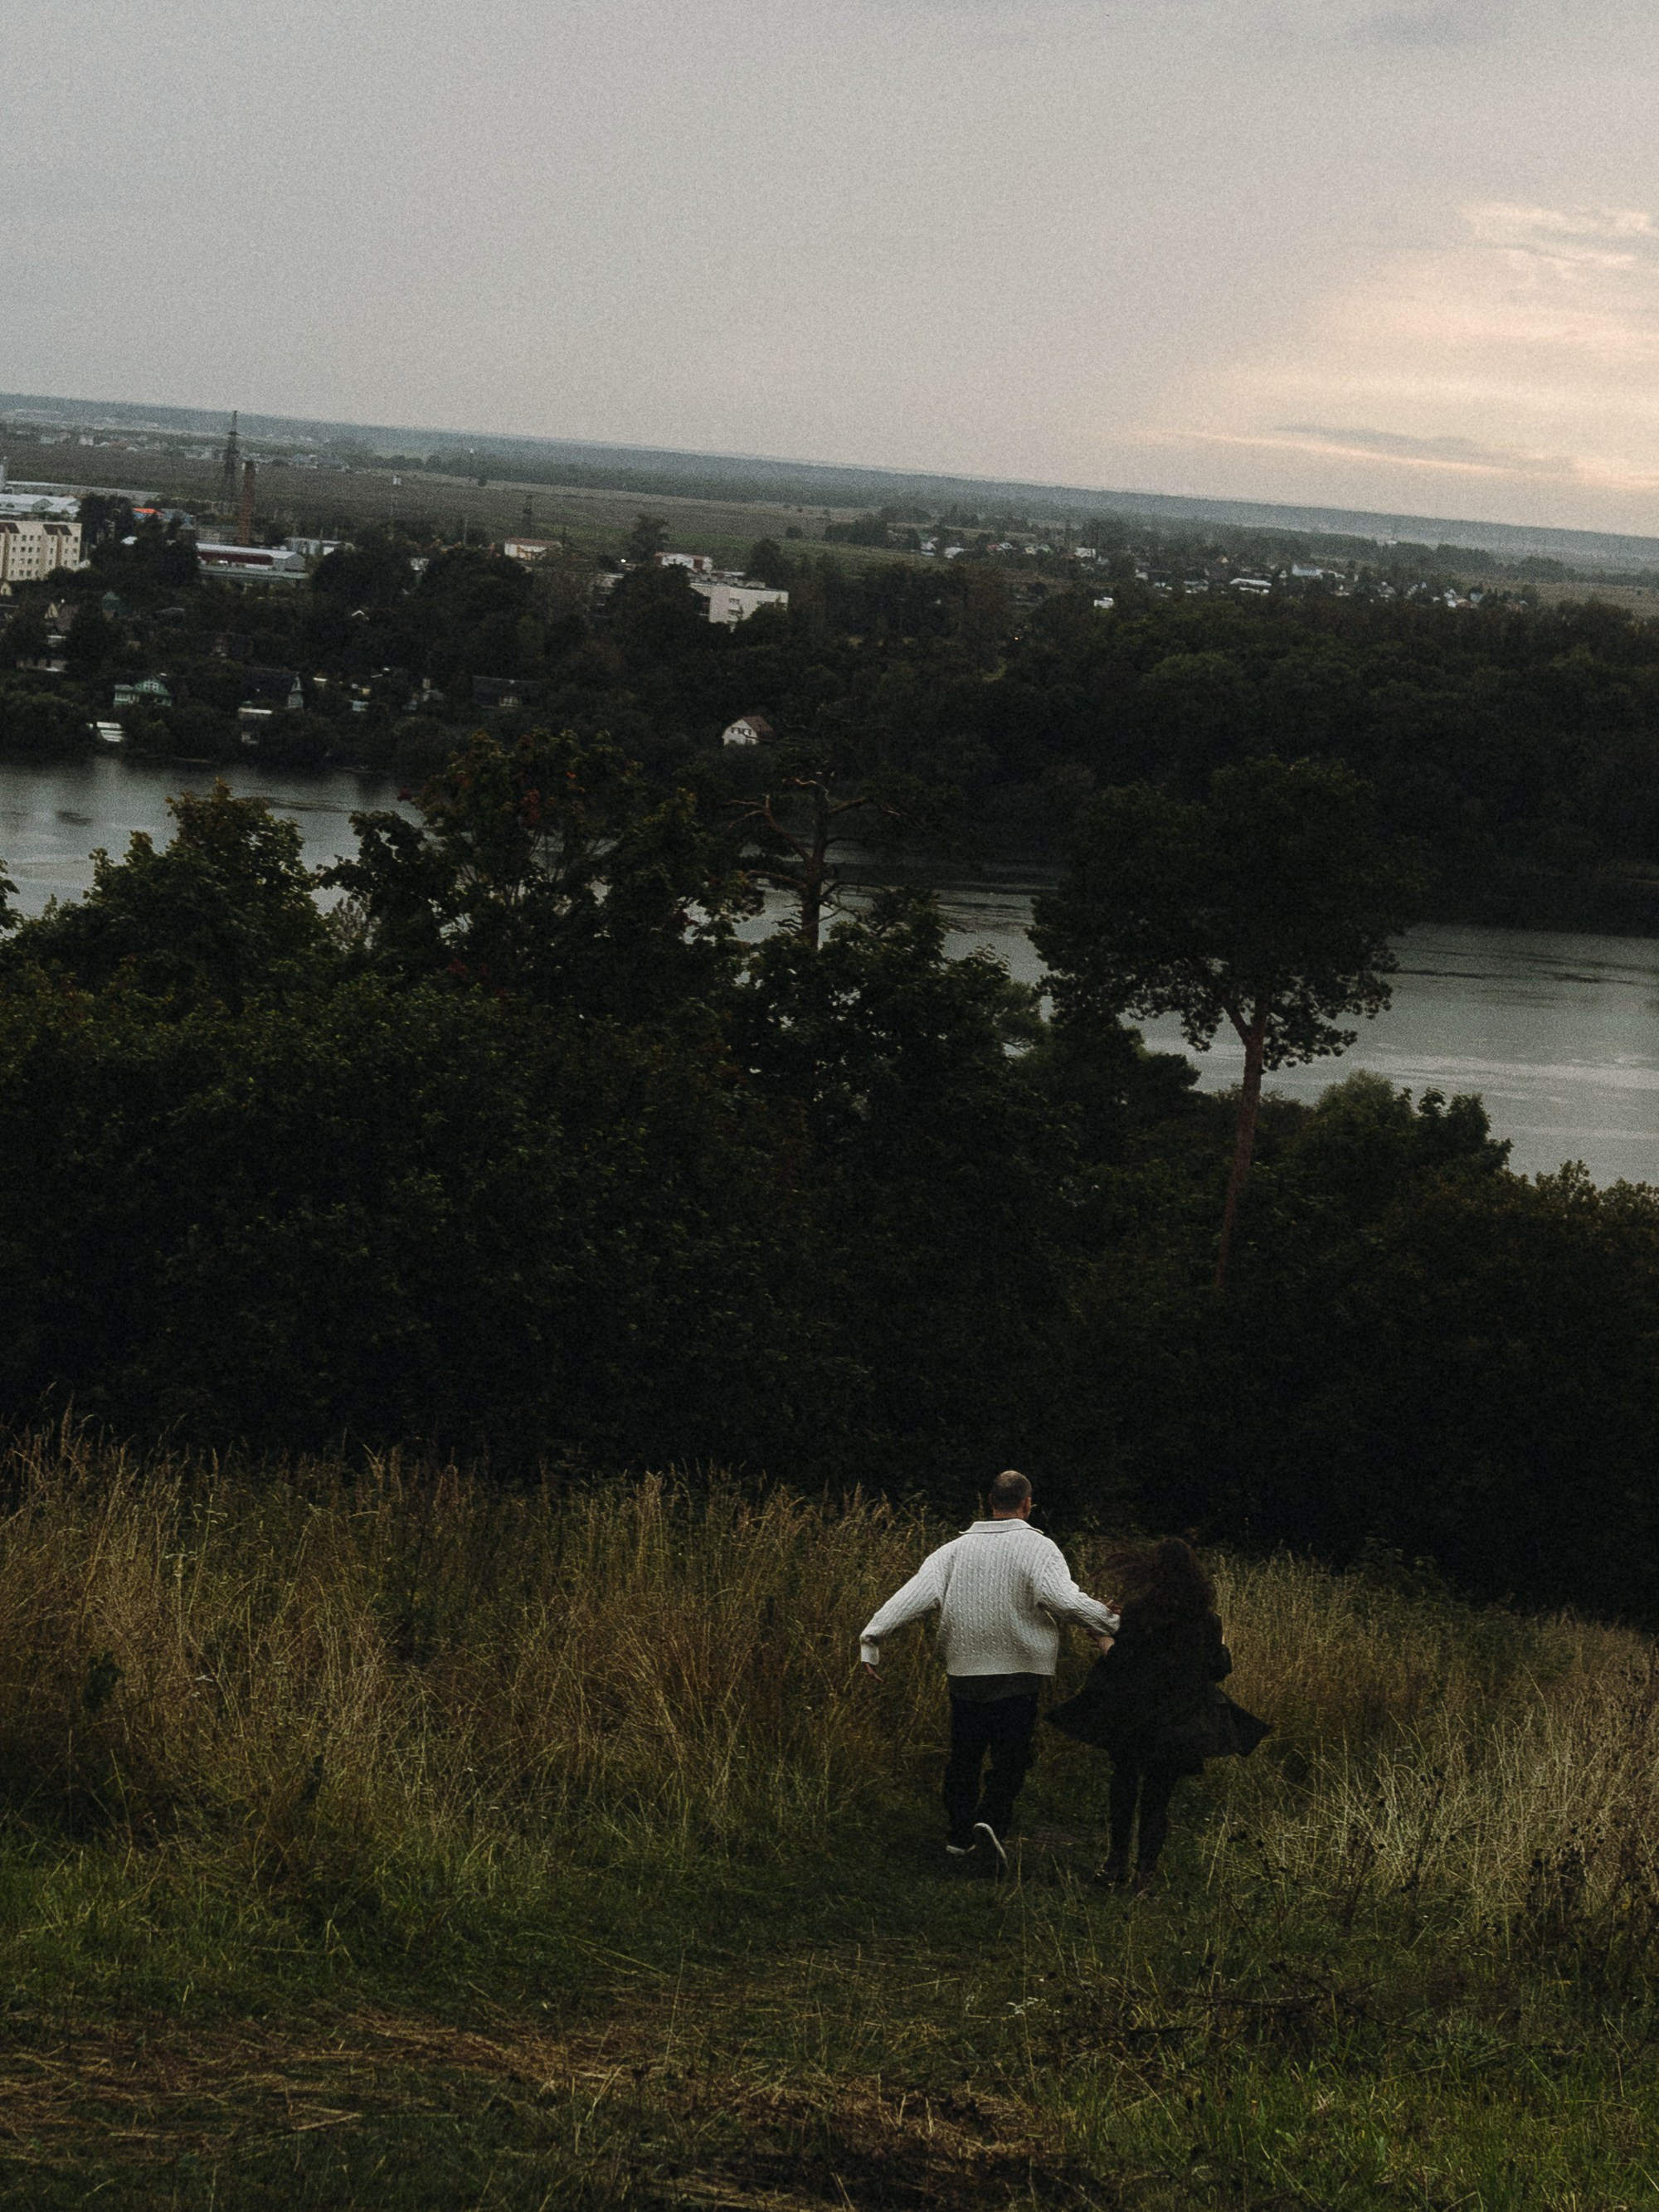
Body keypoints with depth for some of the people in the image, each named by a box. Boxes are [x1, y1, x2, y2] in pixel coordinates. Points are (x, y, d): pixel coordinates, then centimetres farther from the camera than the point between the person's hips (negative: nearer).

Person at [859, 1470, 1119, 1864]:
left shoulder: (957, 1548, 5)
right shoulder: (1038, 1548, -7)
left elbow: (916, 1594, -3)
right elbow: (1065, 1600, -21)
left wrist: (872, 1638, -2)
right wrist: (1115, 1623, -13)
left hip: (965, 1669, 4)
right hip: (1018, 1669, -4)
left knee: (964, 1754, 13)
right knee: (1012, 1754, 2)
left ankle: (959, 1835, 16)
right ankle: (992, 1818, -19)